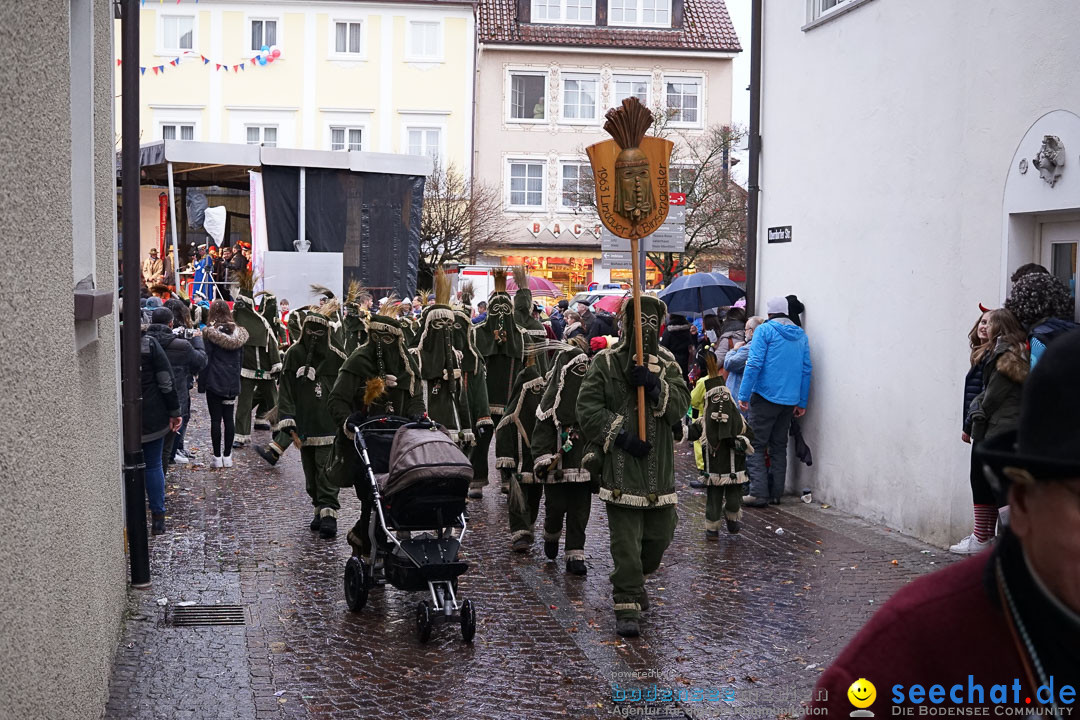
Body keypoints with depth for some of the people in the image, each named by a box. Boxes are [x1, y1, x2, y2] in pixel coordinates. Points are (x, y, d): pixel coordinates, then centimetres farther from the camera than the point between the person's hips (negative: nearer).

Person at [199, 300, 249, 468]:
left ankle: (217, 457, 3)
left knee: (215, 419, 1)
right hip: (232, 383, 4)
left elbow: (205, 359, -10)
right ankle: (227, 457, 13)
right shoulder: (238, 333, 5)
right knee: (228, 418, 9)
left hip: (214, 382, -4)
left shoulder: (210, 333, -11)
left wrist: (202, 383, -4)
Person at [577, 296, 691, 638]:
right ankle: (627, 607, 2)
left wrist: (655, 386, -21)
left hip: (660, 469, 5)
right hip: (621, 470, -4)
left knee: (660, 534, 14)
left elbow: (681, 405, -4)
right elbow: (588, 408, -8)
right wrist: (620, 434, -16)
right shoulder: (605, 362, -1)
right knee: (625, 541, -6)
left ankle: (631, 580, 40)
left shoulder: (668, 365, 10)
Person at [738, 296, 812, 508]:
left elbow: (754, 364, -13)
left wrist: (744, 395, -11)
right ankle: (775, 493, 14)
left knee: (755, 445, -2)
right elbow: (807, 369, 12)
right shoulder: (801, 335, 13)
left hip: (765, 396, -6)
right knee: (779, 447, 13)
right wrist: (802, 402, 15)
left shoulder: (764, 330, -5)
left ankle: (759, 493, -11)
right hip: (790, 401, 6)